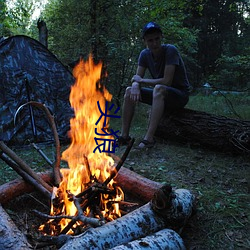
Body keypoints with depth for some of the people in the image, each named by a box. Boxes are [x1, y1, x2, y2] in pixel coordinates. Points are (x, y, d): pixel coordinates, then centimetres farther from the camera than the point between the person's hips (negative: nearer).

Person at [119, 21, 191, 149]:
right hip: (160, 95, 7)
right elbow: (136, 79, -1)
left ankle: (149, 138, -39)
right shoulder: (145, 54, -1)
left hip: (180, 94, -6)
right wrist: (135, 85, -26)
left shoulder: (170, 50, -19)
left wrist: (141, 80, -16)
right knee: (129, 91, -7)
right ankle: (124, 136, -11)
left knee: (159, 88, -37)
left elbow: (166, 81, -27)